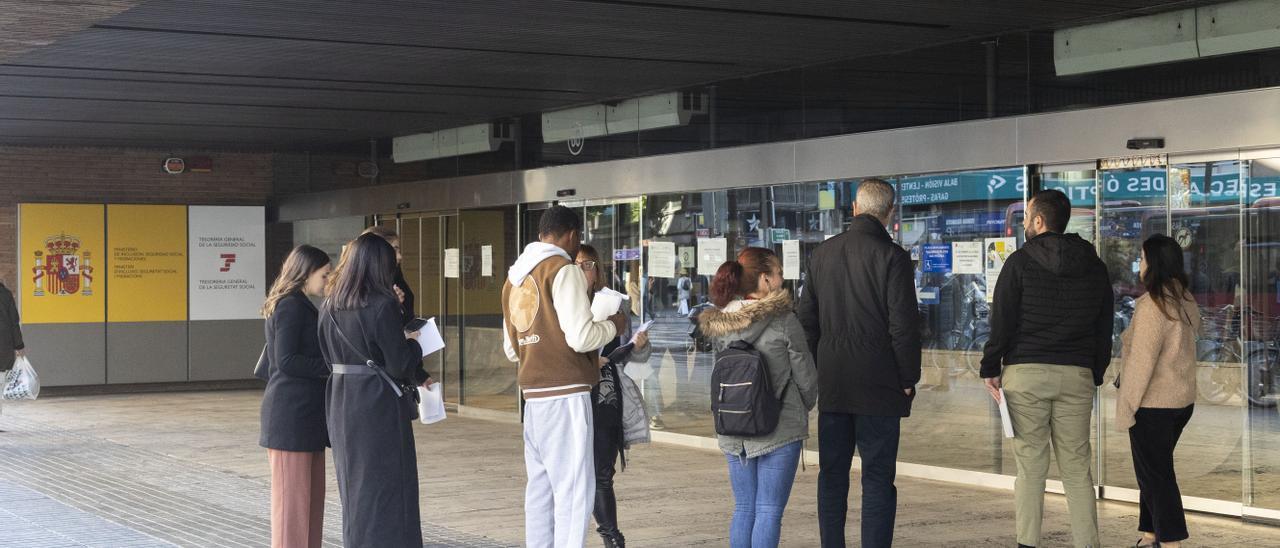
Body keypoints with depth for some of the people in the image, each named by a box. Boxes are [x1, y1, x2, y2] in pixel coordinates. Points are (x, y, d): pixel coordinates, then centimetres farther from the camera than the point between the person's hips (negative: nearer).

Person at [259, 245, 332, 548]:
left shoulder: (299, 306, 18)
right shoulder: (291, 306, -12)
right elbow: (286, 361, -19)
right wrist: (332, 367, -16)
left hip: (307, 414, 10)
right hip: (292, 413, -10)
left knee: (312, 493, 11)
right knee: (292, 496, -5)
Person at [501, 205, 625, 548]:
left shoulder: (514, 276, 15)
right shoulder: (564, 270, -9)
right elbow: (581, 337, -16)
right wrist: (612, 326, 1)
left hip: (533, 394, 8)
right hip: (566, 392, -8)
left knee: (540, 486, 12)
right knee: (573, 489, -7)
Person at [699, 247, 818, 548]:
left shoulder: (720, 324, 3)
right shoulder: (783, 320, -11)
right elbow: (806, 376, -5)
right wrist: (802, 409, 14)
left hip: (733, 431, 5)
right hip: (779, 430, -5)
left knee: (743, 508, 13)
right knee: (769, 511, -2)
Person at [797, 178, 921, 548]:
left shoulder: (822, 254, 8)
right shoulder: (892, 256, -10)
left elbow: (807, 319, 12)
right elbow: (904, 325, -12)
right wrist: (909, 379, -3)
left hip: (831, 385, 5)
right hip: (878, 386, -5)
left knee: (832, 474, 11)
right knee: (878, 478, -1)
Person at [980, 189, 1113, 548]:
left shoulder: (1020, 262, -4)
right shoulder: (1095, 267, 11)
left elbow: (1002, 321, -6)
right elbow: (1105, 329, 14)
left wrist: (991, 368, 2)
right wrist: (1096, 375, 19)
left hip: (1026, 372, -3)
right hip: (1077, 374, 3)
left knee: (1030, 466, 0)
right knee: (1077, 466, 7)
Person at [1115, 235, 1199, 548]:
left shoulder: (1152, 306, -19)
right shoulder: (1187, 303, 6)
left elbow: (1141, 361, -21)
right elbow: (1183, 347, 10)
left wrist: (1126, 407, -15)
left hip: (1153, 404, -8)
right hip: (1182, 401, 8)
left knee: (1155, 475, -1)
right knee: (1155, 472, 18)